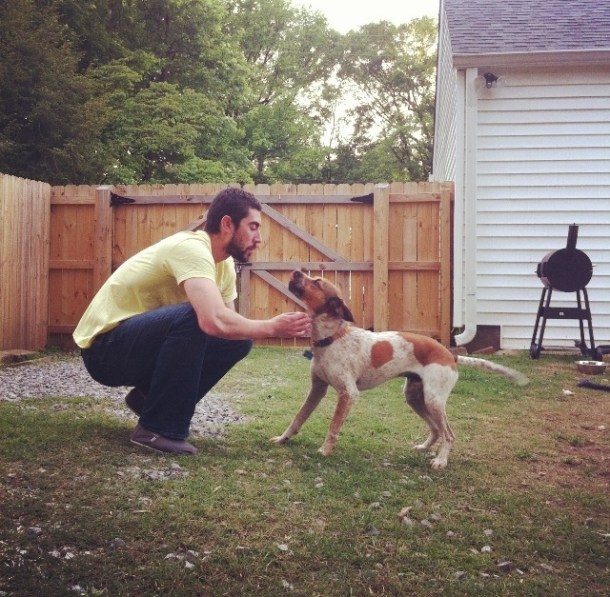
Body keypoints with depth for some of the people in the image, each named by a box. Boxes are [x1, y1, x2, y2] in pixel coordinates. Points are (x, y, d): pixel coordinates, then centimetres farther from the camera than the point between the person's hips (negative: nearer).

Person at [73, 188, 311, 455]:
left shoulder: (225, 265, 3)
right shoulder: (191, 248, -26)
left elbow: (229, 324, 5)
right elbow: (214, 322, -39)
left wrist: (277, 327, -12)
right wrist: (271, 327, -25)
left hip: (145, 342, 9)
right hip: (104, 348, -9)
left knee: (237, 339, -4)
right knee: (192, 318, -33)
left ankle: (149, 398, 10)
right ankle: (157, 429, -20)